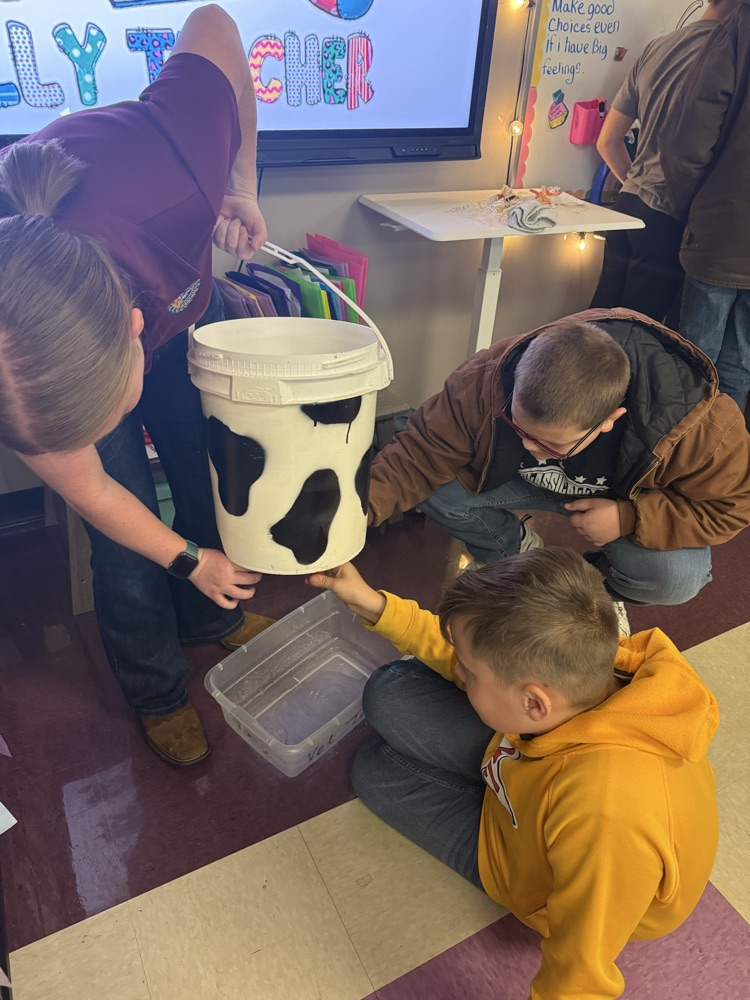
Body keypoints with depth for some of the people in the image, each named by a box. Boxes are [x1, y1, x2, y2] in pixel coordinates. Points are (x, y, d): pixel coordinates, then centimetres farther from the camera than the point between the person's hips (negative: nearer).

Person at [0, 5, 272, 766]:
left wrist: (241, 185, -19)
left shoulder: (170, 180, -44)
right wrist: (190, 561, -10)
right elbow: (87, 491, -20)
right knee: (128, 549, 0)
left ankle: (209, 619, 44)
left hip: (181, 310, 3)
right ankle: (157, 696, 30)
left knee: (207, 480, 13)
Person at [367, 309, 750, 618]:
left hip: (632, 502, -1)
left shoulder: (702, 428, -36)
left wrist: (629, 519, -33)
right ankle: (517, 552, 7)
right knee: (433, 489, -24)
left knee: (676, 578, -32)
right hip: (524, 481, 2)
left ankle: (604, 586, 5)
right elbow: (420, 452, -24)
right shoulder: (485, 379, -34)